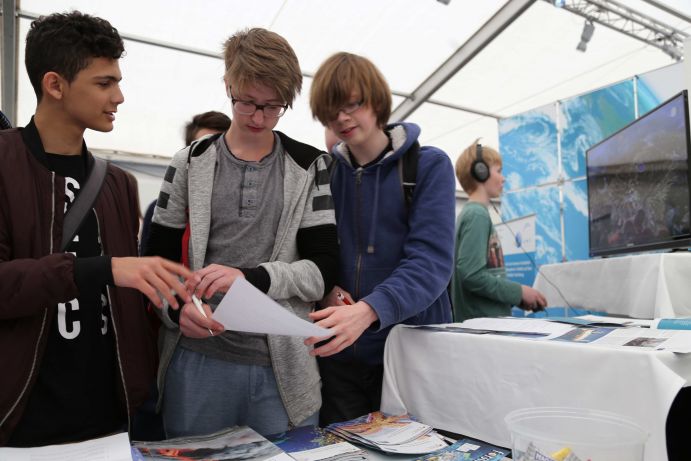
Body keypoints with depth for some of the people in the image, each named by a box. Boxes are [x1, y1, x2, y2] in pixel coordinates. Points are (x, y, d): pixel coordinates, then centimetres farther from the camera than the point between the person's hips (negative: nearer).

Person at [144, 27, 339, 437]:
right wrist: (177, 308, -13)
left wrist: (251, 277, -19)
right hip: (197, 359, 1)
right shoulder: (191, 163, 7)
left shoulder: (310, 167, 4)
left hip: (284, 365, 0)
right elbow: (159, 260, 8)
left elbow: (324, 269, -3)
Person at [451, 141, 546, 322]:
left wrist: (516, 297, 9)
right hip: (482, 321, -9)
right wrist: (519, 292, -13)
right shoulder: (477, 214, -13)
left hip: (488, 319, 9)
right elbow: (471, 275, -23)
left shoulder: (473, 213, 15)